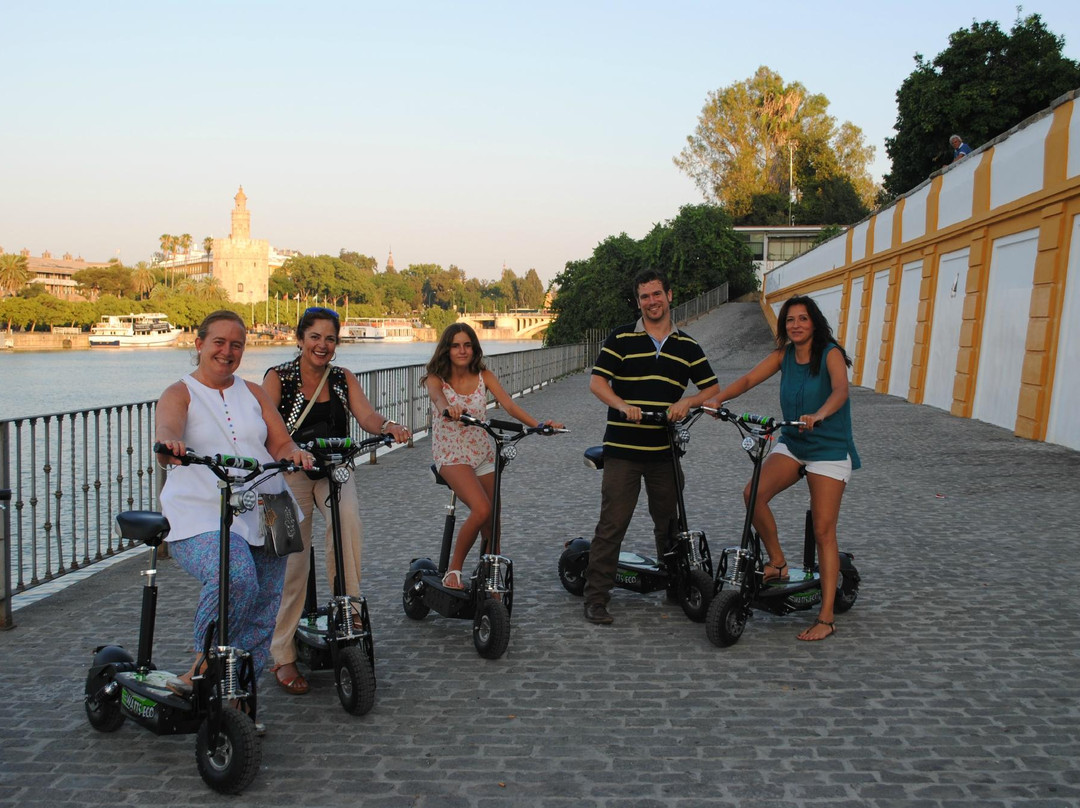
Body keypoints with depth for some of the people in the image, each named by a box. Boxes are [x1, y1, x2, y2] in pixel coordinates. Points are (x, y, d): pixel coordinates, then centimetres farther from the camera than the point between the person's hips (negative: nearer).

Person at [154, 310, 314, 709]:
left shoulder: (253, 393, 17)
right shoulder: (180, 393, 4)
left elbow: (281, 443, 11)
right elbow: (166, 427, -18)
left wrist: (295, 454, -14)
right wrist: (168, 445, -43)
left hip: (263, 515, 5)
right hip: (200, 516, -5)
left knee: (261, 613, 4)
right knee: (235, 577, -33)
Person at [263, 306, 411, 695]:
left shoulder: (343, 379, 6)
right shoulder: (278, 377, -5)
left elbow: (368, 418, -8)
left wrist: (389, 426, -30)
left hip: (334, 470, 3)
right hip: (291, 473, -3)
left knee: (348, 516, -29)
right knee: (292, 564, -4)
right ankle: (283, 657, 9)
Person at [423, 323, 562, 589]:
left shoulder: (484, 377, 1)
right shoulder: (436, 378, -7)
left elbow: (508, 404, -13)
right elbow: (437, 397, -31)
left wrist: (538, 424, -30)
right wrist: (448, 409, -55)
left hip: (482, 455, 4)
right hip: (451, 456, -4)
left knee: (492, 523, 7)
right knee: (481, 509, -26)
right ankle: (453, 570, -9)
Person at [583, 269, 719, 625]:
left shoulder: (687, 346, 11)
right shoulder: (621, 338, 2)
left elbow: (712, 389, 11)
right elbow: (597, 381, -3)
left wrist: (687, 402, -9)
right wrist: (623, 406, -21)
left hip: (666, 451, 3)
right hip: (622, 449, -3)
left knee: (669, 523, 14)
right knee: (612, 525, -4)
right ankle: (596, 597, 3)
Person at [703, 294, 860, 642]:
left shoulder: (831, 353, -12)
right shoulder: (783, 355, 3)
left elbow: (840, 389, -30)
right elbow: (748, 379, -4)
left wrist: (819, 414, -50)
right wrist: (717, 398, -22)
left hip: (830, 449, -5)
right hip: (792, 444, 5)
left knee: (823, 532, -6)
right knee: (753, 493, -19)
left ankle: (826, 617, 2)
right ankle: (777, 563, 3)